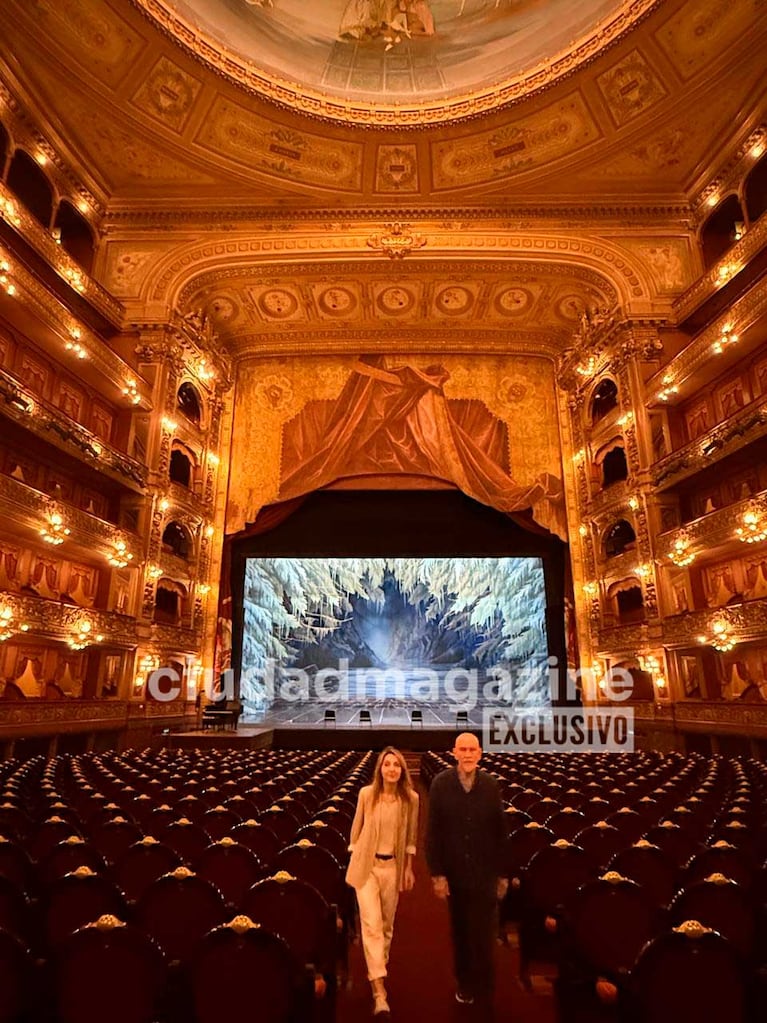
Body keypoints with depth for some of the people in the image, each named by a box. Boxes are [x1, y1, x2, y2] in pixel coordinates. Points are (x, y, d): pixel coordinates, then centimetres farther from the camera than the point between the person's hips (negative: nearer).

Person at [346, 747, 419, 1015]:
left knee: (386, 924, 16)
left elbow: (411, 837, 3)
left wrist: (408, 868, 7)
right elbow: (356, 829, 0)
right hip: (366, 865, -2)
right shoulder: (366, 794, -12)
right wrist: (353, 861, 3)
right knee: (371, 924, -7)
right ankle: (379, 992, -2)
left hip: (393, 866, 2)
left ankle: (378, 970, 40)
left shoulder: (411, 798, -9)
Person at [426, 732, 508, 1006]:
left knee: (483, 932, 4)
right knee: (460, 930, 17)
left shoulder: (491, 785, -9)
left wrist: (503, 873, 3)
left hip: (485, 873, 0)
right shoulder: (441, 784, -12)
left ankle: (482, 987, 24)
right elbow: (433, 832, -8)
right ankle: (464, 982, 37)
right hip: (454, 871, 0)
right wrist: (437, 873, -9)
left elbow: (500, 833, -1)